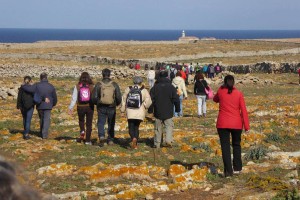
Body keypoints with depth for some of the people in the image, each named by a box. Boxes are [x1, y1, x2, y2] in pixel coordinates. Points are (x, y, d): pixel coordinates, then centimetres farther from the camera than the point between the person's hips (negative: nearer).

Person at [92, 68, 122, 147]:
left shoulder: (98, 85, -5)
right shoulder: (114, 84, -3)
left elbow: (94, 97, -7)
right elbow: (119, 97, -7)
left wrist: (97, 103, 14)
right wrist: (117, 103, 15)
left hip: (101, 108, -1)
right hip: (111, 108, 1)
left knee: (101, 123, 7)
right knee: (111, 124, 16)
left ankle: (101, 136, -17)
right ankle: (110, 140, 19)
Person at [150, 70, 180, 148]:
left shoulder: (155, 87, 1)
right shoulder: (171, 87, -3)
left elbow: (151, 99, 3)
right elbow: (176, 99, -3)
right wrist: (177, 109, 8)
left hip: (158, 112, 2)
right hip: (168, 112, -2)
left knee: (158, 128, 9)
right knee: (169, 126, 5)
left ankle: (157, 144, 10)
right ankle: (168, 140, -15)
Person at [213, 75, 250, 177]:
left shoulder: (220, 91, -2)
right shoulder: (238, 94, -3)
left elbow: (215, 99, 21)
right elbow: (244, 110, -5)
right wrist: (246, 126, -2)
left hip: (223, 124, -1)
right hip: (236, 124, 1)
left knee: (225, 146, 1)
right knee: (236, 145, 18)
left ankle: (228, 170, -5)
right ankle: (237, 168, 20)